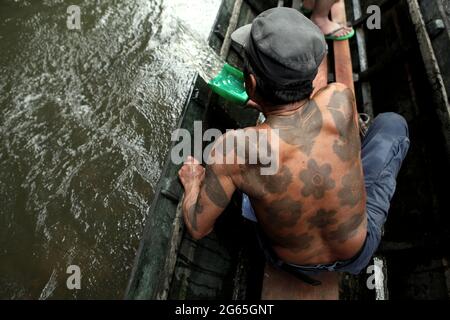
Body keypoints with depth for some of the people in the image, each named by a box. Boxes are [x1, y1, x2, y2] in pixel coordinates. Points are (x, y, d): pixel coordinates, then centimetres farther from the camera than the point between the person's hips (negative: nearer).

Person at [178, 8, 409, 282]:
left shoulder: (231, 149, -34)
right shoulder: (340, 99, -29)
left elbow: (198, 229, -18)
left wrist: (193, 181, 2)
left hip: (292, 263, 0)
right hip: (359, 253, 1)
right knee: (392, 124, 11)